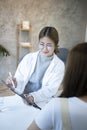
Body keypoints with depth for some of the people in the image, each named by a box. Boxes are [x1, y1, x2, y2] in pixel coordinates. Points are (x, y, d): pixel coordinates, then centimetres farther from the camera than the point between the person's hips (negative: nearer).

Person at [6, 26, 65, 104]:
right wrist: (15, 83, -19)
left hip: (42, 102, -1)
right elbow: (20, 79, 5)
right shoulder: (28, 58, 6)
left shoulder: (59, 65, 2)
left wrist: (35, 97, -24)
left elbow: (51, 89, -7)